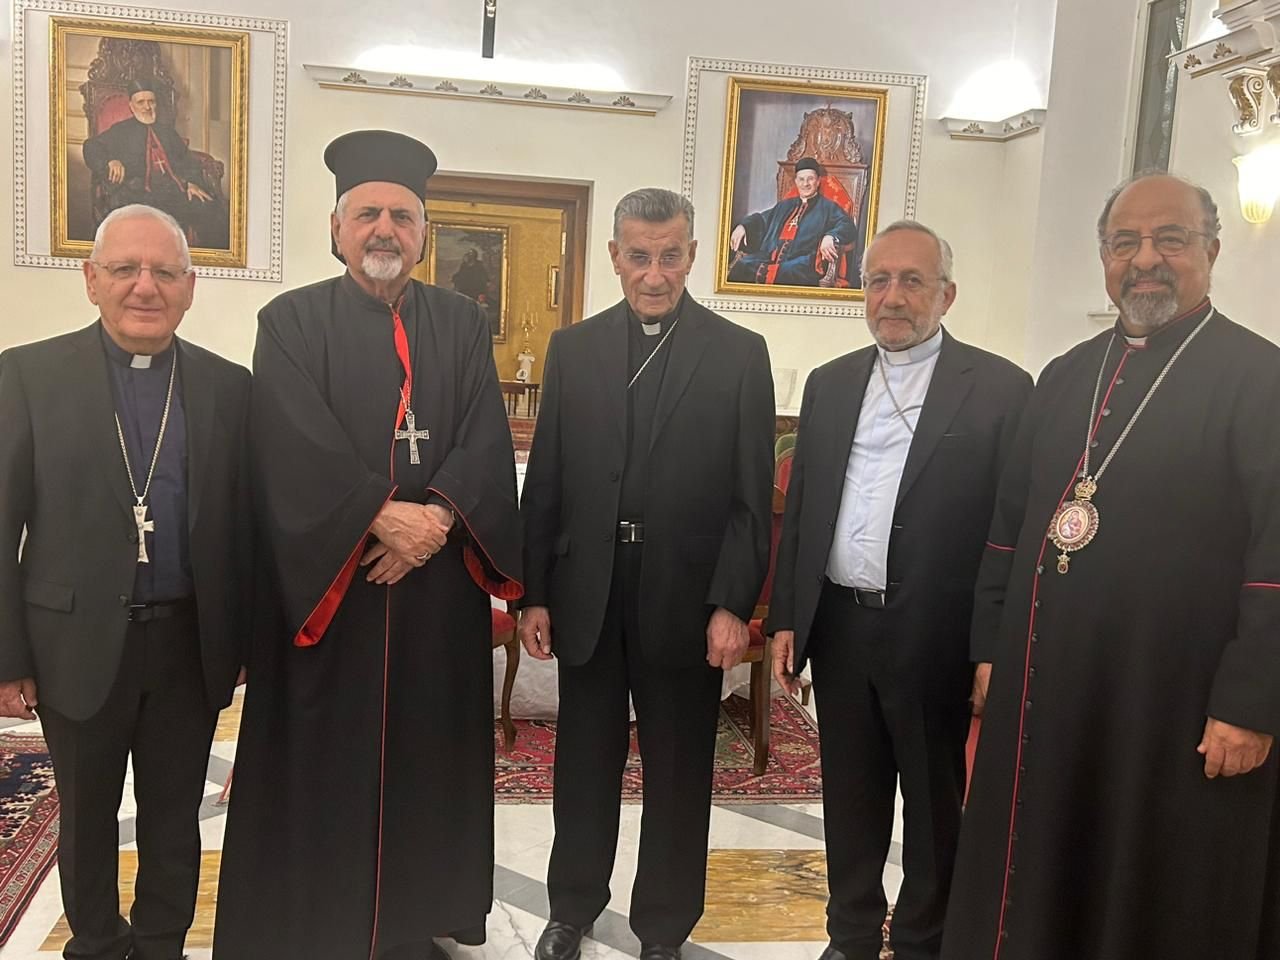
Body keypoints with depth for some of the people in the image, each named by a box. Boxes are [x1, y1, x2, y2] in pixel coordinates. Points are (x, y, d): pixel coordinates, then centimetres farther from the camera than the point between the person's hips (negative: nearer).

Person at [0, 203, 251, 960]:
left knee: (175, 815, 15)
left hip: (189, 644, 1)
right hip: (79, 644, -1)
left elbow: (245, 524, 3)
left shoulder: (229, 387, 1)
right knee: (87, 816, 17)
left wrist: (245, 639, 2)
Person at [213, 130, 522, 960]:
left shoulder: (463, 324, 10)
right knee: (324, 759, 5)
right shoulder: (292, 321, 1)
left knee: (428, 752, 10)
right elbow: (298, 447, -12)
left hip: (439, 585, 3)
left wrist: (436, 518, -16)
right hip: (328, 580, -2)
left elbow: (487, 441, -1)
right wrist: (383, 516, -20)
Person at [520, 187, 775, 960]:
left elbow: (752, 498, -5)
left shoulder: (740, 354, -2)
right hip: (586, 595, 2)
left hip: (686, 598, -2)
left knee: (678, 774, 11)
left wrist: (733, 605, -11)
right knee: (584, 765, 15)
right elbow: (545, 483, 5)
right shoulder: (573, 348, 5)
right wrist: (534, 593, 2)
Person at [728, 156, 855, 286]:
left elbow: (848, 226, 0)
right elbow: (762, 219, 38)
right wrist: (743, 226, 14)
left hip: (801, 265, -5)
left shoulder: (828, 208, 14)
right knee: (741, 266, -26)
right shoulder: (785, 205, 31)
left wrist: (830, 237, -24)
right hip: (769, 258, 5)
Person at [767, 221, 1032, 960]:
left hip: (936, 639, -4)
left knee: (935, 804, 12)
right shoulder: (829, 384, 8)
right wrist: (787, 617, 7)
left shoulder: (1001, 387, -6)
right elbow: (800, 508, 10)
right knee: (851, 797, 17)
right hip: (839, 628, 4)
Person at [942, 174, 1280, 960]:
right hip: (1048, 688, 5)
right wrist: (991, 649, 11)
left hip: (1180, 705, -5)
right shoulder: (1067, 377, 12)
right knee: (1040, 890, 16)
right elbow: (1010, 521, 14)